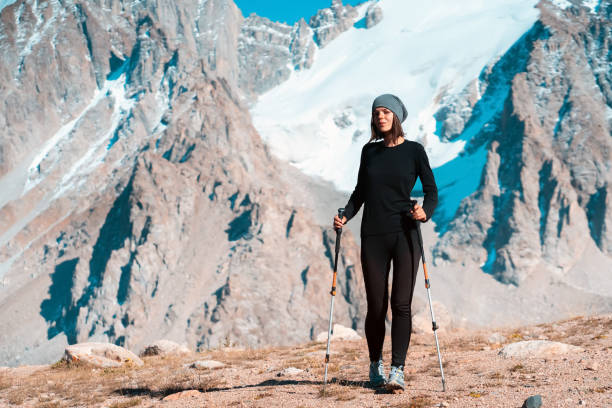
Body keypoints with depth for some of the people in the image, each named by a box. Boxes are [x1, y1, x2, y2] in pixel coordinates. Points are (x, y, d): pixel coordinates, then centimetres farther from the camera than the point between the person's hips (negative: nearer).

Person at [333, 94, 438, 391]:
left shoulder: (414, 151, 1)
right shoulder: (369, 151, 10)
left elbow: (432, 191, 2)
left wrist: (425, 212, -17)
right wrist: (345, 216, 2)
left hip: (406, 235, -2)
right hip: (373, 236, 3)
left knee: (401, 304, -9)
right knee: (376, 307, 3)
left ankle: (397, 370, -7)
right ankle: (375, 366, 22)